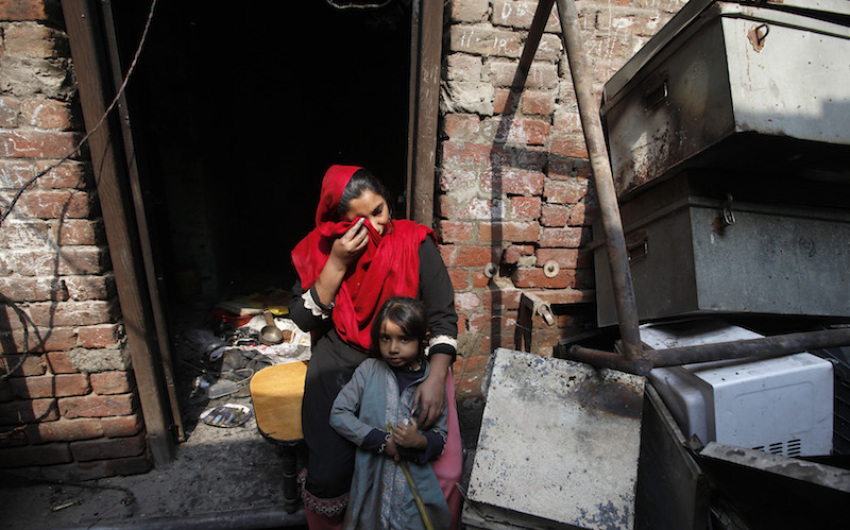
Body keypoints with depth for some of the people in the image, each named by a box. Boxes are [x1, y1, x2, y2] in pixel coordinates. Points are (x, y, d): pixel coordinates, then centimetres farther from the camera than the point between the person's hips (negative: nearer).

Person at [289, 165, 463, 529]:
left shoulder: (415, 243, -10)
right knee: (327, 477, -11)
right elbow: (303, 320, -6)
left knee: (443, 472, -12)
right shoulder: (320, 249, -3)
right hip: (339, 363, 1)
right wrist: (337, 264, -18)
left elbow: (443, 317, -10)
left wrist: (435, 379, -25)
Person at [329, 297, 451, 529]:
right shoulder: (369, 370, -6)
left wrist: (420, 441, -24)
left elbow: (441, 435, -2)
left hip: (415, 482, 0)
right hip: (371, 477, 1)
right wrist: (381, 440, -14)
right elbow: (338, 414, -8)